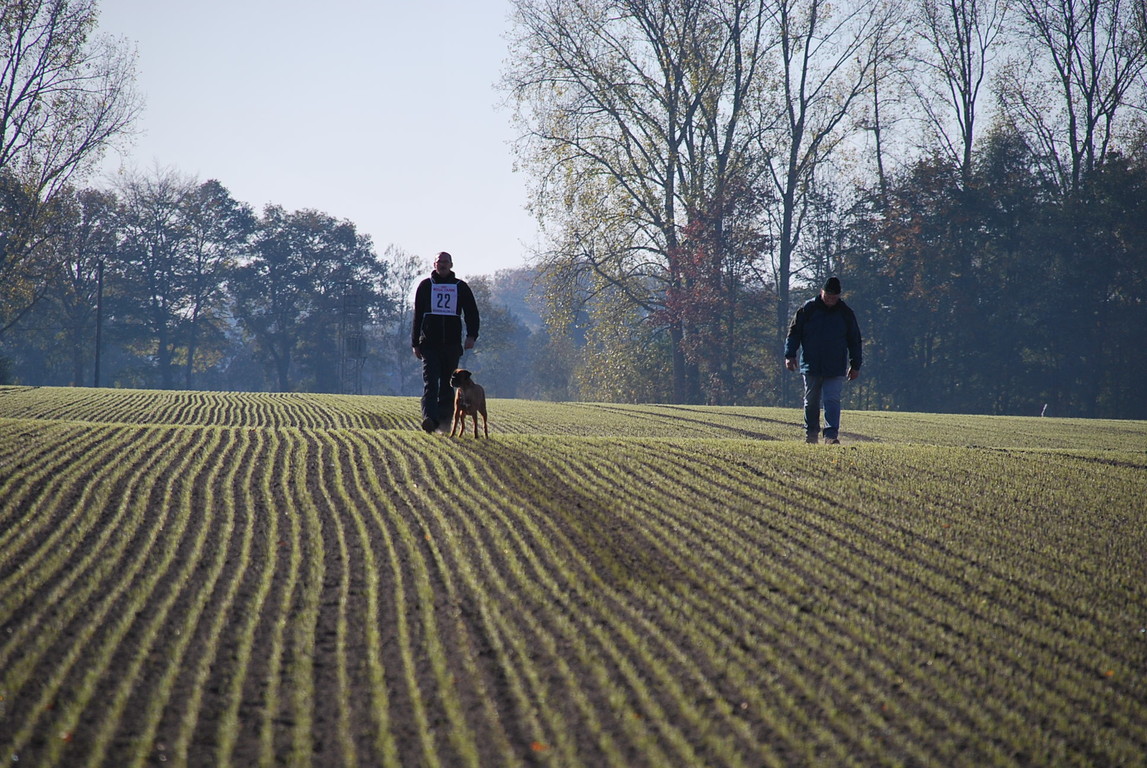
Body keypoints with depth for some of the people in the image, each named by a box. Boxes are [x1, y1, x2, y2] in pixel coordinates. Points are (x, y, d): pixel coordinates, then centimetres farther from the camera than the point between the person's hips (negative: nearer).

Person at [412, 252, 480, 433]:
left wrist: (471, 335, -7)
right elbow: (417, 315, 13)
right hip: (429, 344, -1)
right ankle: (430, 418, -28)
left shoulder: (461, 287, 12)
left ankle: (445, 422, 11)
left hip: (452, 344, 1)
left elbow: (472, 313, 11)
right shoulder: (425, 286, 11)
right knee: (431, 382, -15)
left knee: (447, 385, 5)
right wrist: (415, 343, 8)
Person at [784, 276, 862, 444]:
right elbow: (794, 332, 5)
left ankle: (831, 435, -13)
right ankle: (811, 433, 22)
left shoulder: (846, 313, 3)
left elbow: (855, 340, 11)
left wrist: (855, 365, 10)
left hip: (835, 368, -1)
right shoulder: (808, 309, 0)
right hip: (811, 366, 1)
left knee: (832, 401, -10)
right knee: (811, 401, 9)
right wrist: (790, 355, -2)